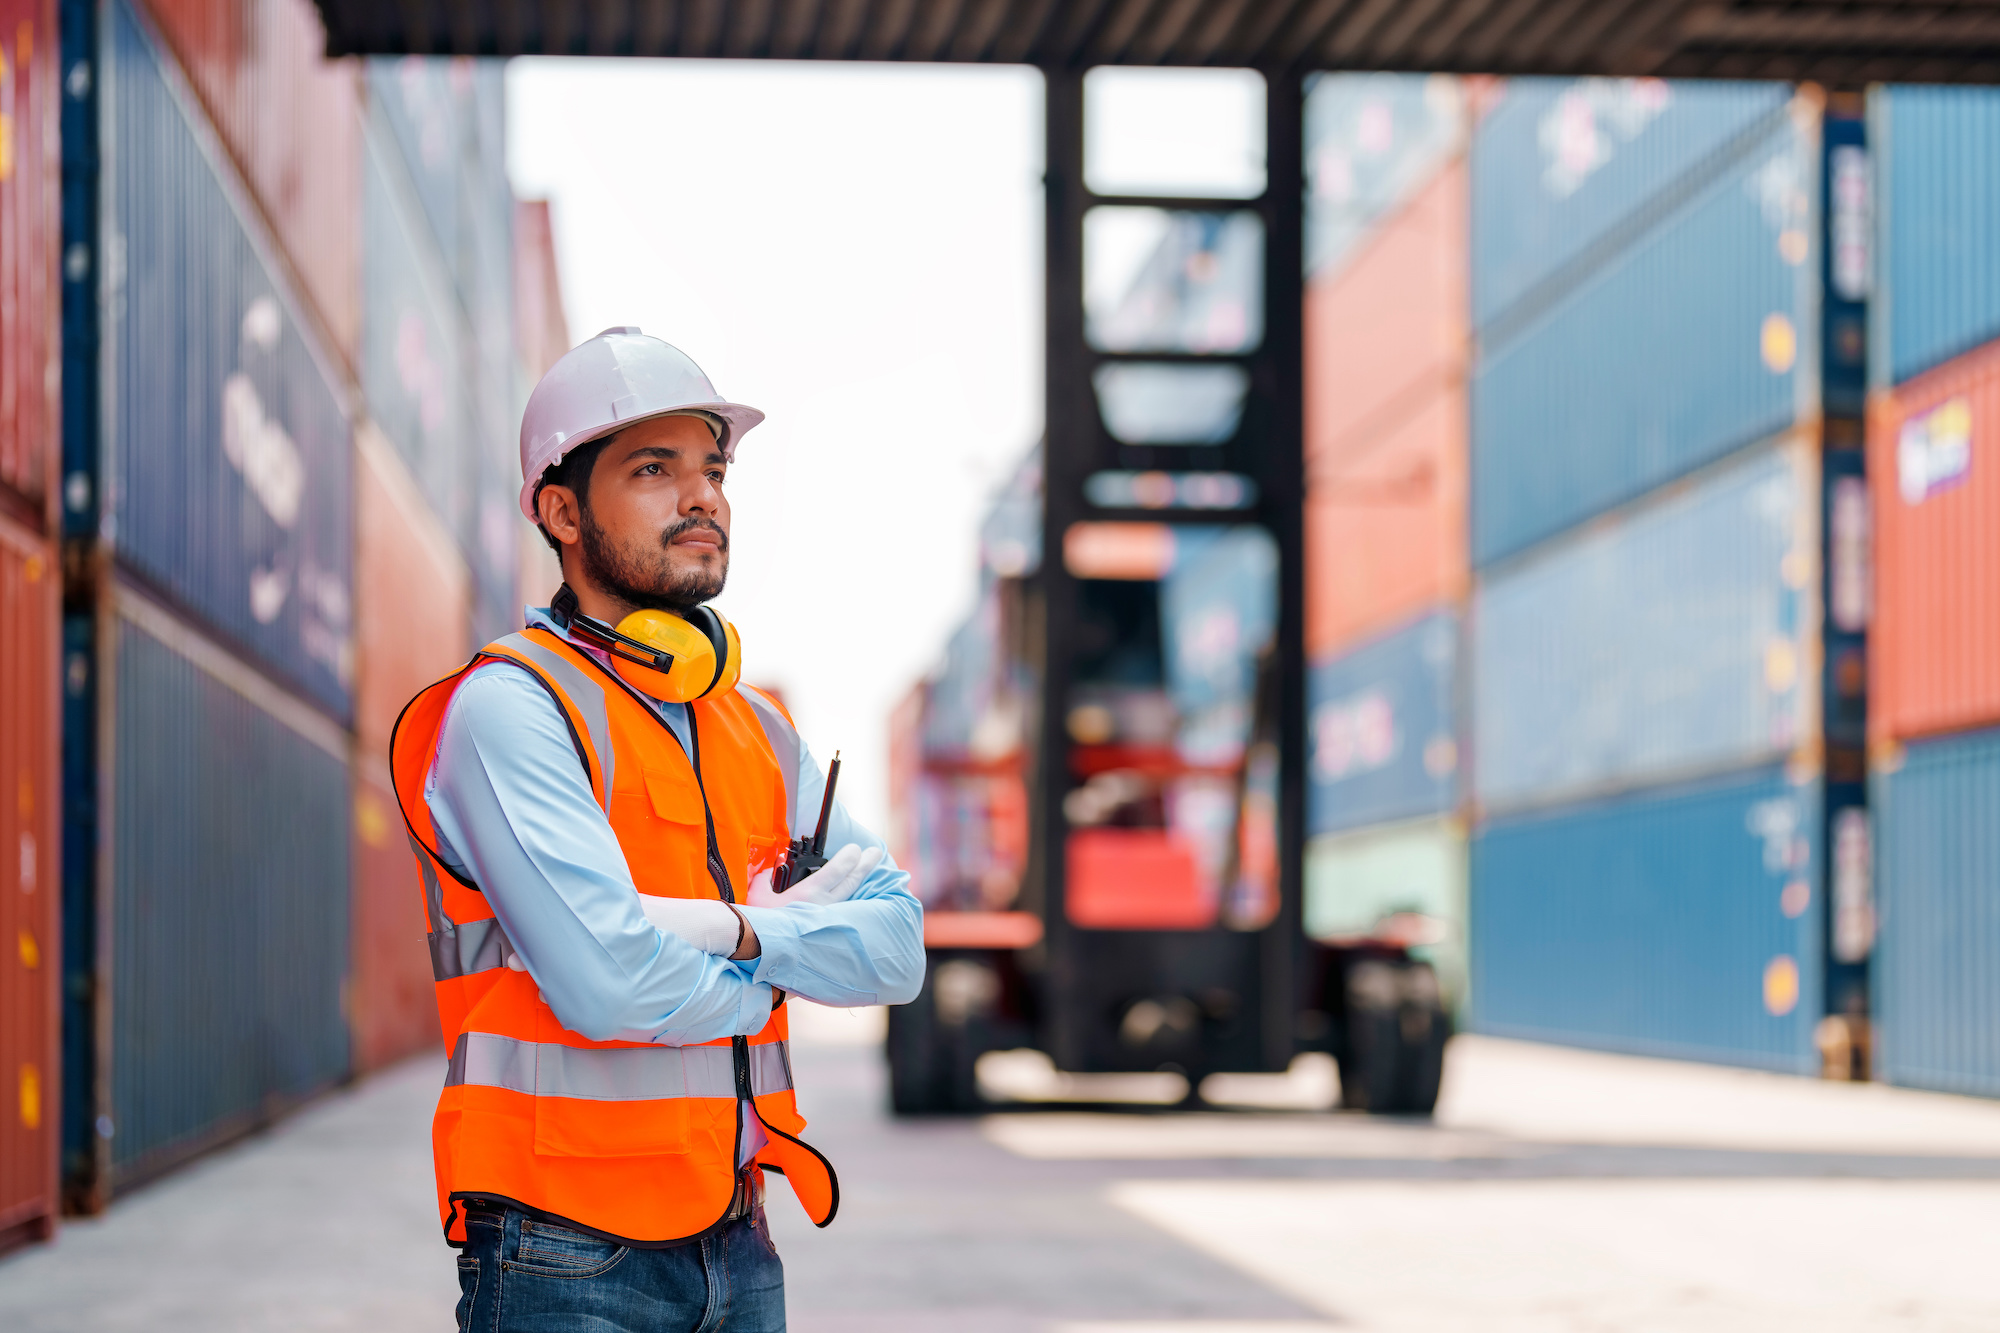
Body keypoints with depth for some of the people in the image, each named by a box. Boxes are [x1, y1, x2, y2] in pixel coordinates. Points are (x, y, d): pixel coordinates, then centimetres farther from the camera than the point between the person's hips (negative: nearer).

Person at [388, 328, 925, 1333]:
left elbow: (896, 947, 4)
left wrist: (738, 935, -13)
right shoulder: (509, 707, -10)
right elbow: (607, 986, -21)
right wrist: (784, 966, -3)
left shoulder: (758, 729, 13)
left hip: (739, 1250, 7)